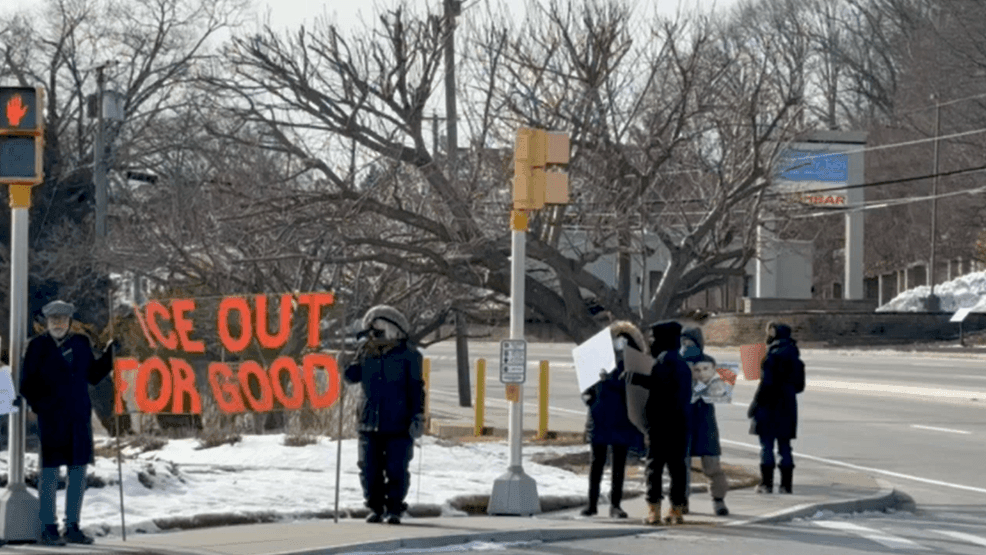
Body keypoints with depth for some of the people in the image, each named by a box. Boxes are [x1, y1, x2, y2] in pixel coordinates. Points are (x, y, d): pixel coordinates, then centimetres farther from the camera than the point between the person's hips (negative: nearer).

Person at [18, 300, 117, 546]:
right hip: (51, 419, -5)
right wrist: (39, 405, -9)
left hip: (79, 417, 5)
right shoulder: (38, 346, 0)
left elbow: (93, 375, 15)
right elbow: (27, 384, 0)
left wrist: (109, 354, 5)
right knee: (50, 472, -2)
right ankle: (48, 529, 3)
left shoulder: (81, 343, 11)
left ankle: (72, 527, 15)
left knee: (78, 473, 7)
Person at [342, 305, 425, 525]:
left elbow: (416, 388, -1)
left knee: (396, 469, -4)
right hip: (370, 423, 4)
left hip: (398, 424, -4)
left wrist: (418, 415, -7)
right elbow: (351, 376, 6)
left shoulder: (407, 355, -1)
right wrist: (361, 356, -5)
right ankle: (375, 507, 15)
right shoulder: (366, 352, 11)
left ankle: (394, 508, 3)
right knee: (370, 469, 4)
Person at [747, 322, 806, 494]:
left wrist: (756, 404, -10)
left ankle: (766, 483, -1)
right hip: (788, 407, 7)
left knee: (767, 445, -1)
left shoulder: (773, 356, -15)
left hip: (770, 405, -7)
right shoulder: (794, 356, 9)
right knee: (785, 447, 9)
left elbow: (766, 383, -17)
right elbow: (799, 385, 14)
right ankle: (786, 484, 9)